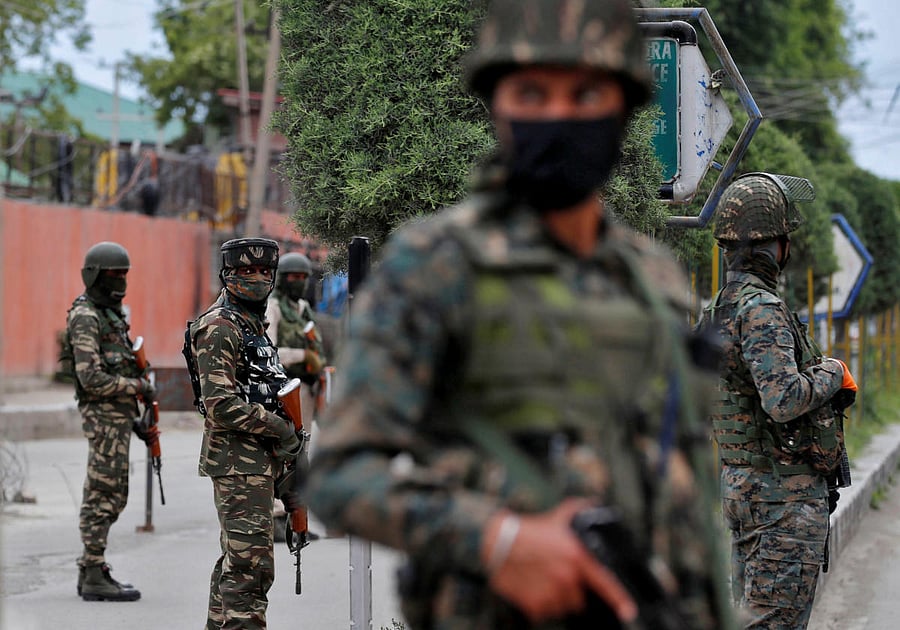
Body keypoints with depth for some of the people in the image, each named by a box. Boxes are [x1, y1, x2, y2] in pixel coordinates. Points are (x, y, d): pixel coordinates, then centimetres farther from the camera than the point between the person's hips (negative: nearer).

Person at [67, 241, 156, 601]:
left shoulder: (109, 315, 18)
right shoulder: (85, 318, -13)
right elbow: (91, 378, -21)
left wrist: (135, 421, 20)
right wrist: (138, 386, -13)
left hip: (117, 414, 10)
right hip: (103, 414, -10)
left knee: (111, 496, 12)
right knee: (103, 495, -8)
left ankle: (92, 571, 18)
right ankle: (94, 577, -5)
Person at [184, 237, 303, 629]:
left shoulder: (253, 324, 19)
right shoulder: (219, 328, -13)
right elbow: (220, 404, -22)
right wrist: (280, 428, -15)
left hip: (258, 460, 10)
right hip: (239, 462, -10)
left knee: (235, 560, 16)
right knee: (251, 566, -14)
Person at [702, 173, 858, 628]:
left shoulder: (717, 310, 12)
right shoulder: (761, 311, -19)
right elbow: (783, 399, -29)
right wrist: (831, 373, -12)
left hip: (739, 483, 10)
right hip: (785, 492, -10)